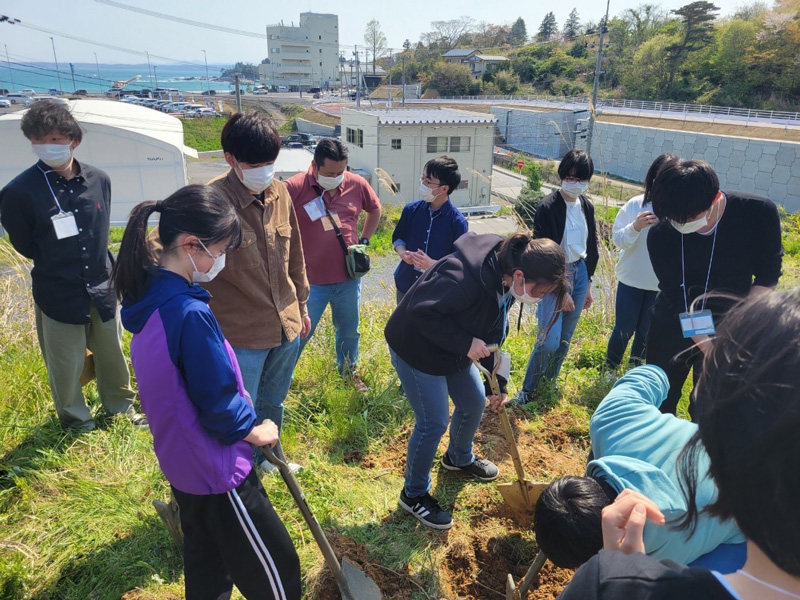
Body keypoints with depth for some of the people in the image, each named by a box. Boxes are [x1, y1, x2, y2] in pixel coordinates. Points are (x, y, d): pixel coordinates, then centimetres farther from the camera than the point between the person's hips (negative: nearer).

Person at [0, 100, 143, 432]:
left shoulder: (98, 180, -5)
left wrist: (97, 266, 11)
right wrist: (56, 266, 6)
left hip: (102, 288, 3)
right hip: (58, 295, -3)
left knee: (113, 355, 19)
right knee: (66, 366, 12)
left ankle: (121, 407, 42)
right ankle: (76, 421, 37)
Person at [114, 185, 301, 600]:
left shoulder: (150, 297, -2)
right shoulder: (191, 314, -31)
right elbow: (217, 404, -23)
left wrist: (236, 394, 6)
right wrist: (253, 431, -6)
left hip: (180, 458, 9)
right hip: (215, 470, -9)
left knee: (206, 566, 27)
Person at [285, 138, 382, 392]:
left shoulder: (357, 184, -4)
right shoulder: (294, 187, -16)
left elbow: (375, 210, 17)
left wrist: (364, 240, 11)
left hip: (349, 278, 4)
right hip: (310, 281, -4)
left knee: (349, 331, 21)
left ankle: (349, 370, 44)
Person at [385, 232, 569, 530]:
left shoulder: (504, 283, -6)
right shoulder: (464, 276, -37)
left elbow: (494, 334, 5)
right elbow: (422, 313, -33)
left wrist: (498, 384, 8)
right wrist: (466, 343, -31)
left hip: (454, 349, 9)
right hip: (416, 348, -9)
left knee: (474, 402, 18)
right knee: (433, 423, -3)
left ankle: (460, 458, 48)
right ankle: (414, 494, 21)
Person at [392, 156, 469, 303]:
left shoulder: (457, 222, -16)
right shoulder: (411, 209, -5)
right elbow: (398, 237, 10)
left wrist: (433, 264, -28)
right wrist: (402, 253, -12)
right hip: (406, 284, 4)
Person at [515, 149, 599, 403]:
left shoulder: (587, 206, 6)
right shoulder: (548, 207, -14)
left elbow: (591, 247, 15)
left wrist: (587, 284, 15)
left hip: (579, 274, 6)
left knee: (564, 341, 12)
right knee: (548, 341, -10)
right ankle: (527, 391, 10)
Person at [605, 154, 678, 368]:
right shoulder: (636, 204, -9)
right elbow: (617, 238, -7)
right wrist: (635, 227, -25)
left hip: (661, 285, 1)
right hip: (631, 279, 0)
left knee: (646, 331, 16)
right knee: (624, 329, 11)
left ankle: (635, 367, 40)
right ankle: (610, 367, 35)